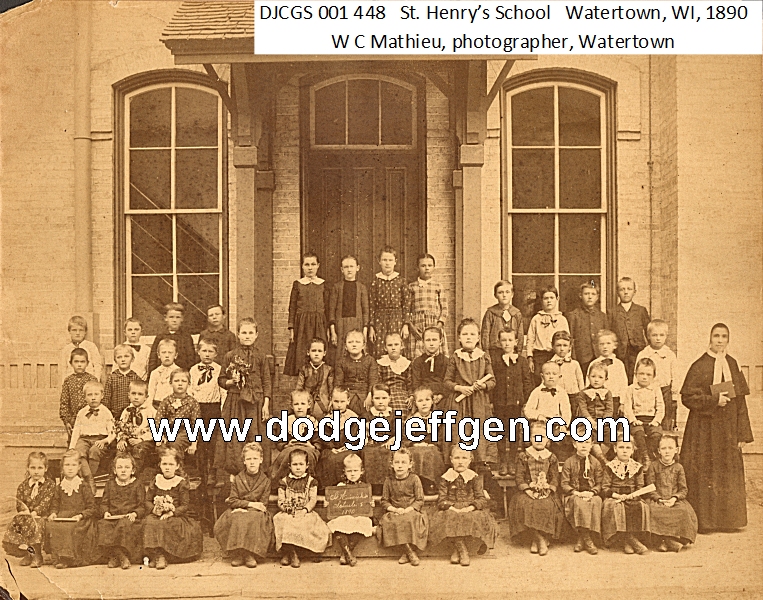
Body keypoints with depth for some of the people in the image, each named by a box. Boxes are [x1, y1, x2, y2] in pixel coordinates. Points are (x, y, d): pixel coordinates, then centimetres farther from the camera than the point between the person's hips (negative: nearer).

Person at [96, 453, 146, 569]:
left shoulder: (137, 485, 9)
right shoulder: (110, 484, 19)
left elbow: (142, 506, 4)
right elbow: (104, 503, 14)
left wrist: (135, 514, -16)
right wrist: (105, 512, -7)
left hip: (129, 518, -3)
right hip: (112, 518, 3)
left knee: (124, 525, -35)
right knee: (102, 525, -28)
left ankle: (115, 556, -20)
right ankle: (122, 556, -22)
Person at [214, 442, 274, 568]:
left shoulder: (265, 481, 5)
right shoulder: (237, 479, 7)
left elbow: (263, 504, -1)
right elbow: (232, 501, 1)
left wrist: (243, 508, -14)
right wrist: (250, 503, -15)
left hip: (255, 511, -1)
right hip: (238, 512, 1)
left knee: (254, 519, -36)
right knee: (237, 520, -34)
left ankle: (250, 554, -28)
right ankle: (236, 554, -25)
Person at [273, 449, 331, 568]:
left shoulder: (311, 481, 9)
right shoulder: (284, 481, 11)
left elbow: (313, 499, 2)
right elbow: (280, 500, 7)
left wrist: (305, 509, -14)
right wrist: (284, 506, -15)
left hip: (305, 513, 0)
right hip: (288, 513, 0)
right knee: (280, 521, -30)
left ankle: (287, 553, -16)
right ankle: (292, 554, -21)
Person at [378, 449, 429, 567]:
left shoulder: (414, 479, 1)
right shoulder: (389, 480, 7)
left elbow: (420, 501, 0)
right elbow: (384, 501, 8)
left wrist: (407, 510, -15)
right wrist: (395, 509, -10)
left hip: (411, 511, -1)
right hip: (394, 512, 2)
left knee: (409, 520, -34)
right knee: (393, 523, -31)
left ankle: (406, 553, -23)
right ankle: (410, 552, -25)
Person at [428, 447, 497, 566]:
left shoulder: (475, 478, 8)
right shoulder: (445, 478, 7)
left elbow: (481, 499, 1)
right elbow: (441, 500, 1)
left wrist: (470, 508, -18)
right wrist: (452, 508, -18)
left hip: (470, 511, 1)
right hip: (450, 511, 0)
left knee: (479, 518, -33)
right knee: (446, 519, -35)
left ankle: (457, 549, -17)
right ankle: (463, 551, -21)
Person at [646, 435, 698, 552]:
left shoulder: (678, 467, 11)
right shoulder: (654, 466, 7)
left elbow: (683, 489, 7)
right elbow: (650, 487, 2)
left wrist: (675, 498, -13)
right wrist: (659, 499, -14)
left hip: (675, 501, 2)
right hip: (657, 500, -1)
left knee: (684, 511, -31)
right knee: (654, 511, -35)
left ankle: (665, 541, -25)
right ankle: (671, 542, -30)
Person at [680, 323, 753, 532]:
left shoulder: (732, 365, 7)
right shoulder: (699, 366, -7)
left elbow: (740, 400, 8)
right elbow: (688, 397, -11)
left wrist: (743, 433, 5)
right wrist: (714, 400, -21)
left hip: (728, 429, 5)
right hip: (704, 429, -5)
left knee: (729, 474, 9)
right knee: (704, 474, -1)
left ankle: (726, 518, 21)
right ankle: (703, 520, 9)